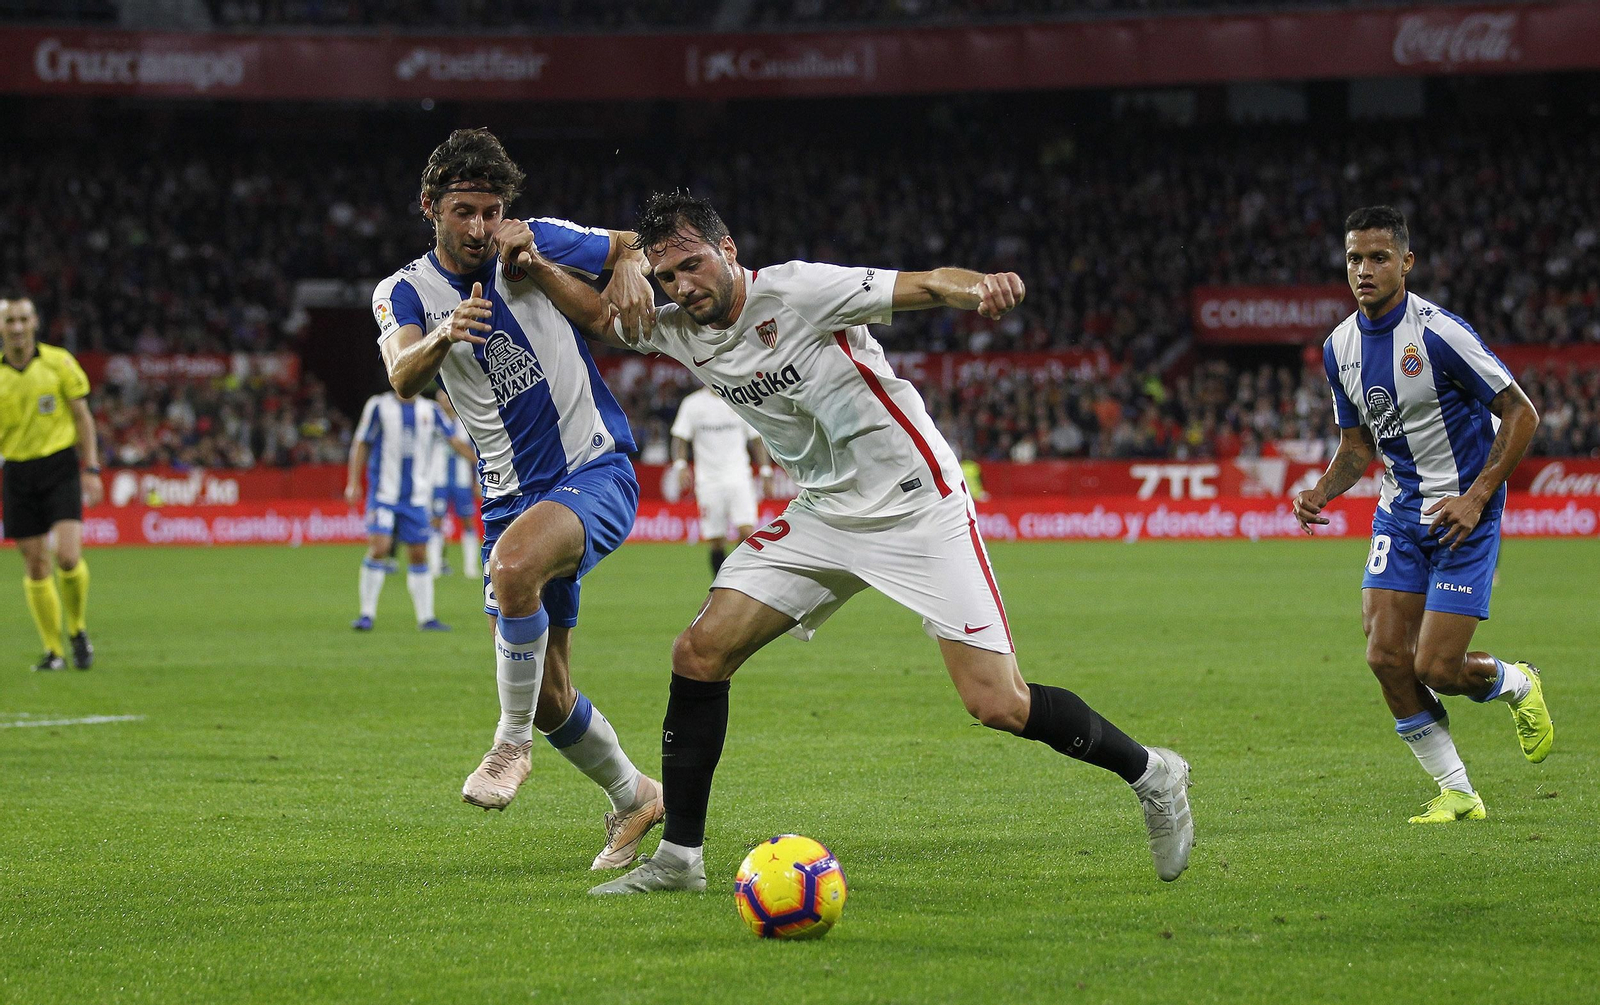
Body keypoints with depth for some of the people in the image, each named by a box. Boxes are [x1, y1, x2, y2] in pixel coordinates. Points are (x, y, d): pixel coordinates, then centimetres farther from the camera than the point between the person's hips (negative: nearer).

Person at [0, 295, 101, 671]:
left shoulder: (59, 362, -3)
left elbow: (83, 416, 2)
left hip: (60, 465, -2)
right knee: (35, 566, 2)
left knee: (68, 557, -16)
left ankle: (77, 630, 9)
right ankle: (53, 650, 13)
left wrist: (91, 468, -4)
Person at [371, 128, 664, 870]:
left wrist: (630, 273, -11)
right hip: (513, 495, 4)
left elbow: (630, 247, 14)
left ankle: (512, 745, -21)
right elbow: (403, 377, -24)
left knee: (514, 563, -35)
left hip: (596, 471, -3)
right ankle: (632, 797, 29)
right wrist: (443, 338, -46)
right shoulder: (404, 292, -3)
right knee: (548, 696, 4)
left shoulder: (539, 244, -3)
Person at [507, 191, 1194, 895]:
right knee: (699, 653, -6)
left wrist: (979, 286, -48)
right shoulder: (677, 331, 1)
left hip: (919, 506, -7)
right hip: (823, 515, 7)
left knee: (998, 706, -13)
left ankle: (1151, 774, 11)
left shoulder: (799, 290, -19)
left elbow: (928, 283, -26)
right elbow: (598, 316, 18)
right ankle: (679, 858, 6)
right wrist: (538, 270, -1)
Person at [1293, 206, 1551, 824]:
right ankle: (1457, 793, 8)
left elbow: (1520, 413, -13)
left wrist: (1476, 497, -19)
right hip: (1400, 512, 6)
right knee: (1386, 655, -7)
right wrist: (1321, 493, -4)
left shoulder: (1439, 333, -18)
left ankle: (1517, 685, 25)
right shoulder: (1340, 347, 3)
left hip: (1463, 516, -6)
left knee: (1436, 668, -11)